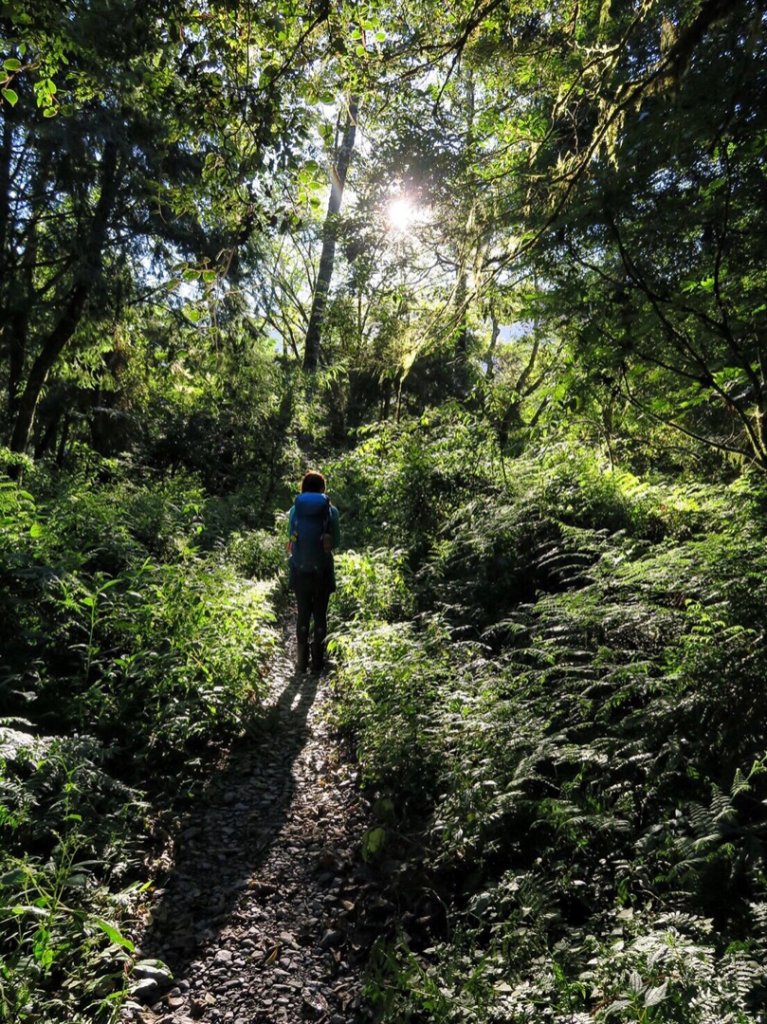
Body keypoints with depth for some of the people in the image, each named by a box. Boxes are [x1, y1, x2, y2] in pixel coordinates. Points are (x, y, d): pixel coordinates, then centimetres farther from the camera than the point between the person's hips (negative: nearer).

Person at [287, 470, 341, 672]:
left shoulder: (295, 510, -5)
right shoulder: (330, 510, -8)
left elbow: (291, 539, 3)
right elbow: (336, 541, -1)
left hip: (300, 570, 1)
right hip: (322, 571, -1)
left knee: (303, 614, 14)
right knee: (320, 614, 11)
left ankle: (302, 660, 17)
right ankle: (318, 659, 15)